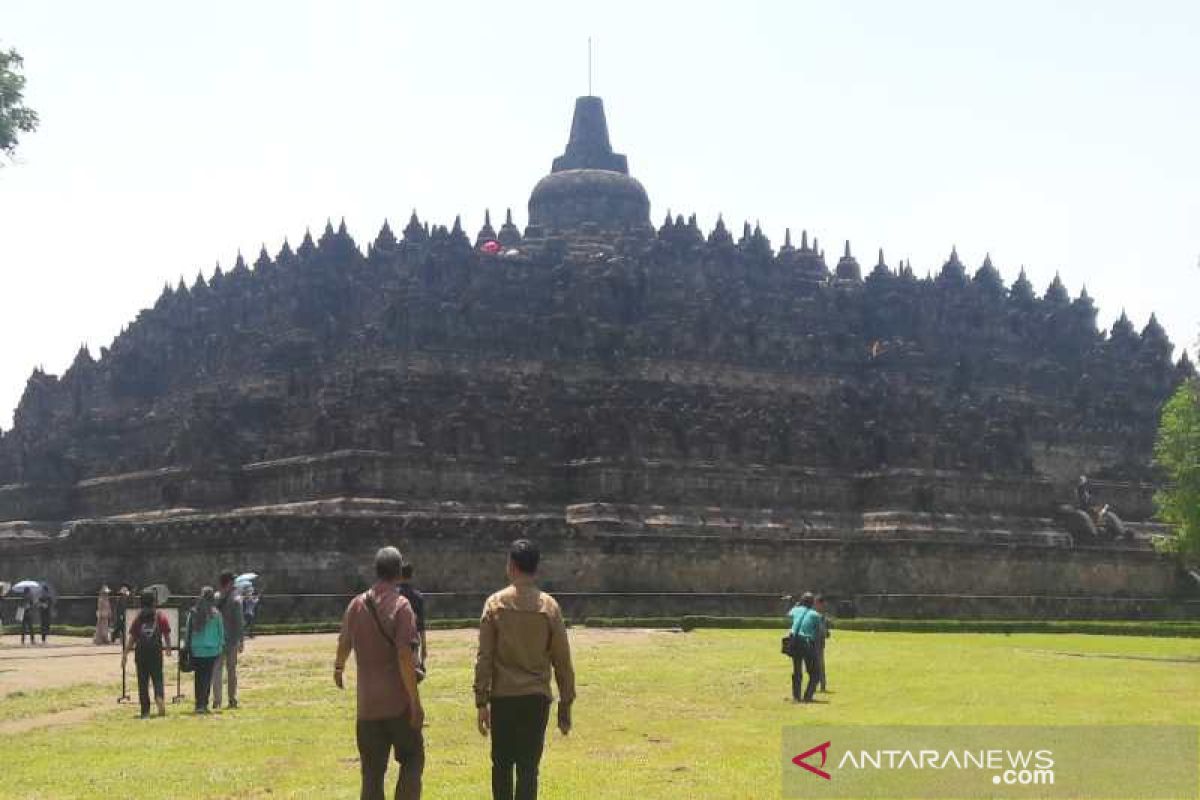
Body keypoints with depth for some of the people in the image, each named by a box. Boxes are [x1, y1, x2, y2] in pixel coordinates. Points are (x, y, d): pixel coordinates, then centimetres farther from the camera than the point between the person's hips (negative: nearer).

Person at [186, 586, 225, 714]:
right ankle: (203, 704, -7)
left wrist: (188, 647, 11)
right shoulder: (216, 614, -5)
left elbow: (188, 632, 5)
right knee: (207, 678, 0)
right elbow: (221, 632, 0)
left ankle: (199, 704, 16)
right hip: (211, 650, -3)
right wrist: (221, 646, 11)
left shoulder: (193, 613, 1)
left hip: (196, 650, 3)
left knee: (198, 678, 12)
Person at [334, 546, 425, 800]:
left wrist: (339, 668, 43)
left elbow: (344, 644, 21)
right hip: (399, 703, -4)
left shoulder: (357, 605, 5)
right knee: (412, 759, 10)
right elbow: (404, 657, -18)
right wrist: (416, 703, -14)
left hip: (367, 705, 4)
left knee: (372, 772, 9)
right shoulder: (401, 606, -11)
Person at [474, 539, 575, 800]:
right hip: (536, 697, 0)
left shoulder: (495, 603, -2)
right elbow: (562, 660, 1)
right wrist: (566, 703, 9)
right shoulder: (548, 606, -1)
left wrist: (482, 701, 1)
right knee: (528, 768, 1)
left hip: (502, 697, 0)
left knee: (502, 765, 14)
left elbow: (484, 657, -3)